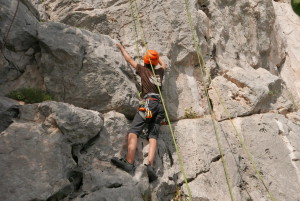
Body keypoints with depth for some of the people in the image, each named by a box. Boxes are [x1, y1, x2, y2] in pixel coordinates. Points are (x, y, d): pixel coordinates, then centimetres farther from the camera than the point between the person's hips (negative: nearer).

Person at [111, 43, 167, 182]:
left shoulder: (143, 69, 15)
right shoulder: (160, 71, 25)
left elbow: (129, 59, 28)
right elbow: (164, 64, 50)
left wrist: (121, 47, 43)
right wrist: (156, 56, 66)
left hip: (149, 103, -5)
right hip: (160, 105, 5)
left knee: (133, 131, -14)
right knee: (153, 136, -5)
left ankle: (129, 163, -30)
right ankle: (150, 165, -24)